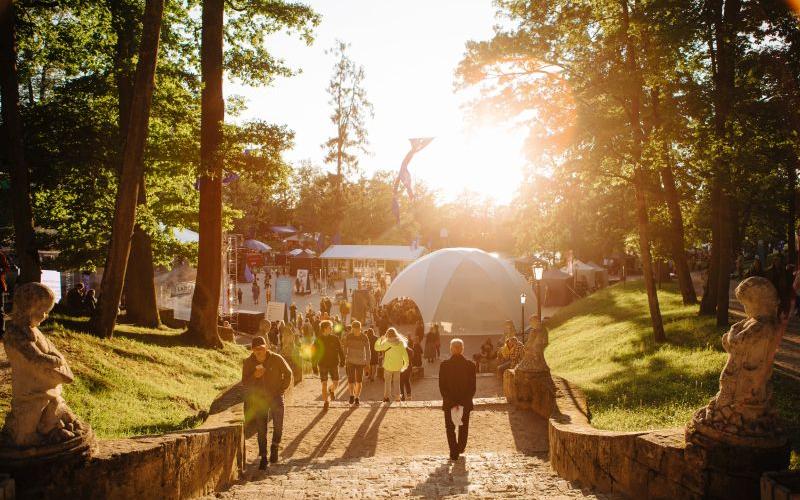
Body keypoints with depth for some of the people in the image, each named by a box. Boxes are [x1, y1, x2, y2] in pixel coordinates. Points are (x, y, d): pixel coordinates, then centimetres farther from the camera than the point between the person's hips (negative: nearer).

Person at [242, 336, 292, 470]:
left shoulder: (276, 359, -15)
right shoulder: (248, 362, -9)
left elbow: (288, 374, 1)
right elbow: (244, 383, -4)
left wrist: (281, 390, -2)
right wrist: (254, 376, -24)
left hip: (276, 397, -2)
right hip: (259, 399, 2)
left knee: (278, 426, -7)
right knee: (261, 429, 3)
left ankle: (274, 448, 20)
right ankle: (263, 458, 12)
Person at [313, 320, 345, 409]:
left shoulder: (335, 338, 0)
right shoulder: (318, 340, -2)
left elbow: (340, 351, 3)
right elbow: (314, 352, 3)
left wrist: (342, 361, -3)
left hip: (334, 364, 1)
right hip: (322, 365, -1)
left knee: (336, 383, -2)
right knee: (324, 384, -1)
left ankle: (331, 390, 33)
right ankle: (325, 402, 11)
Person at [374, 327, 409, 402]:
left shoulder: (387, 343, -11)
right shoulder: (401, 343, -3)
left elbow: (377, 348, -4)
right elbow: (405, 354, 1)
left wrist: (380, 339, 9)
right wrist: (406, 363, 13)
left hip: (388, 365, -2)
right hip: (398, 365, 2)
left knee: (387, 381, 10)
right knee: (396, 381, 13)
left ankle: (387, 397, 10)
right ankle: (397, 396, 13)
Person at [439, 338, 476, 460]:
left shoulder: (444, 365, -10)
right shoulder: (470, 365, -8)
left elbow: (442, 386, -11)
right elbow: (472, 387, -8)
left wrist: (451, 403, -9)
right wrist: (464, 402, -7)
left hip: (449, 403, -1)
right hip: (466, 403, 1)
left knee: (450, 428, 12)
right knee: (464, 427, 21)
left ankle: (454, 452, 8)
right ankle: (460, 448, 34)